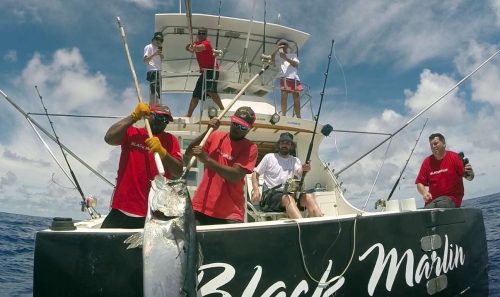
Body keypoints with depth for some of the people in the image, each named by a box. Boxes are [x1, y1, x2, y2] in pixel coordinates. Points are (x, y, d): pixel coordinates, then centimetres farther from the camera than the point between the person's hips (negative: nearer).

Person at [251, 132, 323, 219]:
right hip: (270, 195, -3)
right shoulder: (269, 157, 8)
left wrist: (304, 170, -31)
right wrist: (256, 190, -9)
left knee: (308, 196, -25)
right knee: (288, 198, -36)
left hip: (288, 194, 4)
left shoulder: (295, 160, 16)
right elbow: (255, 174, 9)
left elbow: (300, 172, -5)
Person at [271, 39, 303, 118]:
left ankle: (298, 117, 1)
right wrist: (277, 49, -5)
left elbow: (296, 64, 6)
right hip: (284, 78, -2)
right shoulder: (278, 56, 19)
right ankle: (283, 115, -19)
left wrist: (286, 58, -4)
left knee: (296, 98, -1)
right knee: (284, 97, -16)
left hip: (294, 78, 2)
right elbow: (272, 59, -2)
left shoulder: (293, 55, 24)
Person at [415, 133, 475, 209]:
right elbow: (420, 183, 8)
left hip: (452, 199, -3)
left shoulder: (454, 157, 0)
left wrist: (469, 174, -28)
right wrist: (424, 192, -12)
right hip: (432, 200, 3)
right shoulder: (427, 162, 8)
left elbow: (470, 177, -5)